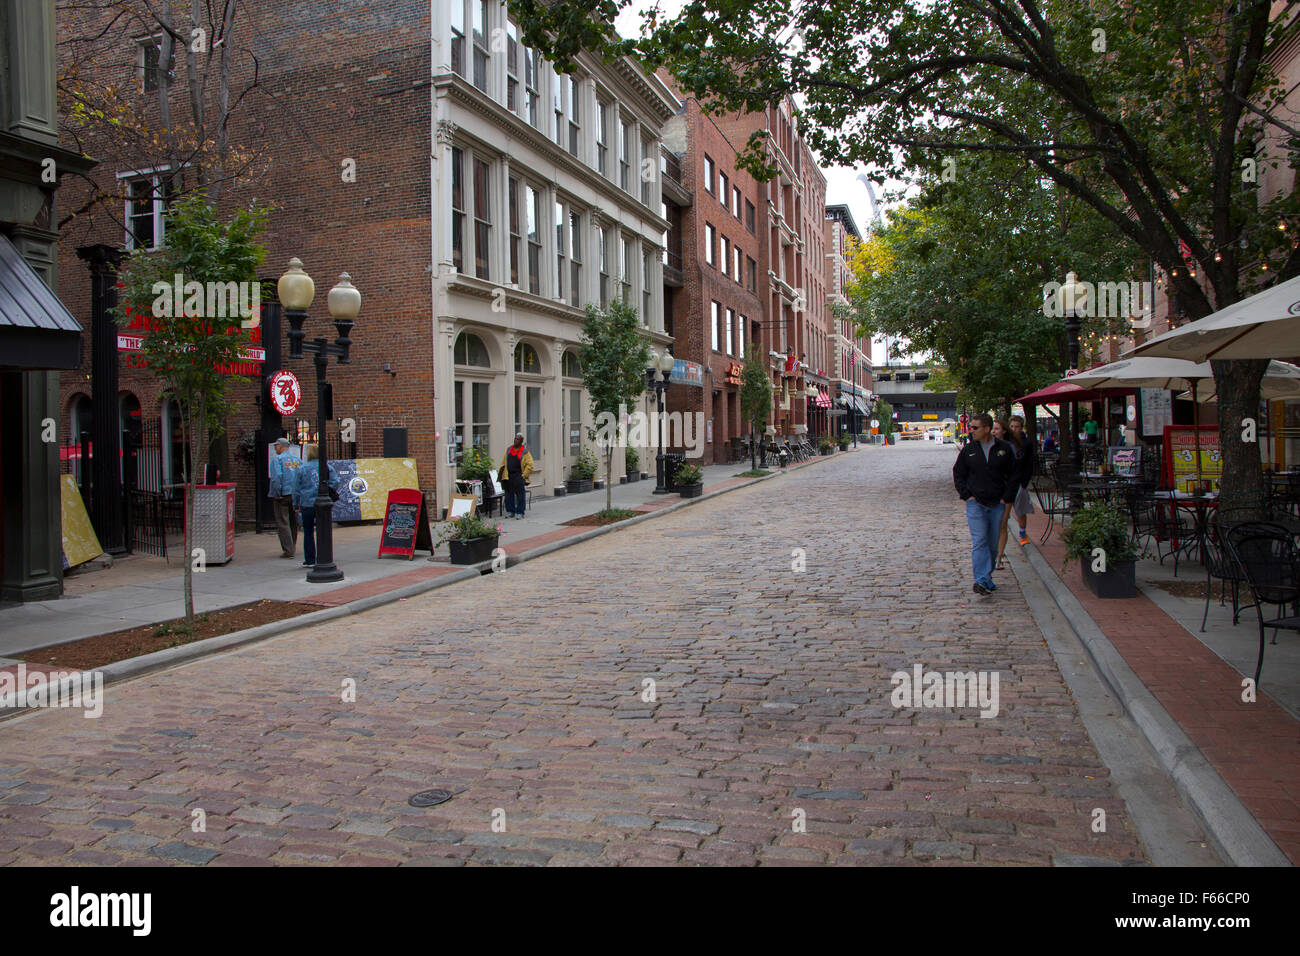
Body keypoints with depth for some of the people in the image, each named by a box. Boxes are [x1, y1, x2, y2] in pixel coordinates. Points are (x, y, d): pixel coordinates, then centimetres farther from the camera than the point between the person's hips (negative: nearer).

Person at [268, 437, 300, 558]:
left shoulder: (277, 458, -7)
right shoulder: (297, 459, 10)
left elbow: (276, 477, -19)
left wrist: (277, 494, -13)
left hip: (283, 495, -6)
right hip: (295, 494, 6)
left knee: (282, 523, -3)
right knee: (293, 522, 16)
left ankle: (288, 550, -7)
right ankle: (293, 547, 24)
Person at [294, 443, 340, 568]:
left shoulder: (301, 469, -3)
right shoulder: (328, 468, 0)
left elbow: (296, 489, 0)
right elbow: (335, 482, -7)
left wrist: (296, 506, 8)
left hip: (307, 505, -1)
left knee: (308, 533, 8)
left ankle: (309, 560, 9)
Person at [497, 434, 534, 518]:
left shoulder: (524, 452, -1)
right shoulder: (509, 449, 15)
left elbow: (529, 465, -5)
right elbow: (503, 462, 21)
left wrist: (523, 475, -11)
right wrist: (500, 473, 11)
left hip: (519, 477, -5)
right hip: (508, 476, 5)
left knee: (520, 495, -6)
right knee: (509, 494, 7)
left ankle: (520, 513, 0)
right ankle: (510, 511, 17)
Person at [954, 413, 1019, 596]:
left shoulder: (1004, 449, 2)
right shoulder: (968, 451, 3)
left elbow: (1014, 475, 7)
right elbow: (958, 474, 10)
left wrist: (1006, 498, -1)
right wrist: (967, 495, -2)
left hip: (997, 505, 1)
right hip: (975, 504, -1)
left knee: (993, 544, 8)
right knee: (979, 542, -12)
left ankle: (987, 577, 22)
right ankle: (982, 580, -18)